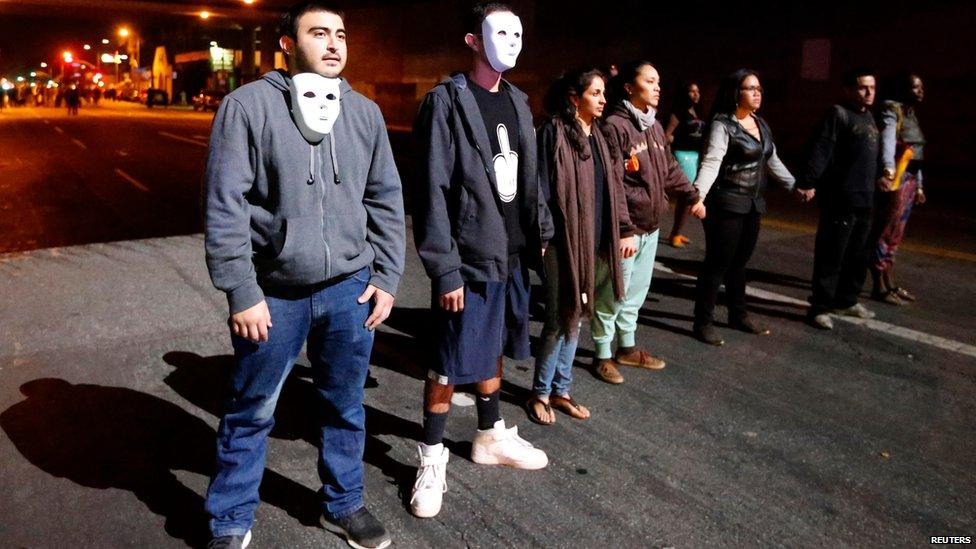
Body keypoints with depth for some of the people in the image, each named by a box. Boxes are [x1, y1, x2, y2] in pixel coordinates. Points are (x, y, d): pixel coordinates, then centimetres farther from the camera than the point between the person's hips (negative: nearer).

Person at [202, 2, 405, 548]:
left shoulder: (365, 112, 6)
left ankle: (345, 505, 37)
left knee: (345, 407, 16)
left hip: (350, 289, 4)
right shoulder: (249, 105, -7)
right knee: (251, 415, 11)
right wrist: (243, 294, -11)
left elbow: (386, 200, 10)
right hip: (274, 293, -3)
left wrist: (387, 277, 5)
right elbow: (225, 207, -8)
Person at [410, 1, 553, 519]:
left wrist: (540, 232, 11)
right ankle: (432, 460, 19)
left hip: (512, 256, 7)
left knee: (493, 351, 20)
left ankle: (491, 437, 37)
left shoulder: (517, 101, 12)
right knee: (450, 365, 2)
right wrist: (444, 270, -18)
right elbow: (432, 192, -15)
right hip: (468, 260, -7)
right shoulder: (446, 101, -10)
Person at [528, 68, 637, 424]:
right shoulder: (554, 132, -10)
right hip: (562, 241, -7)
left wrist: (625, 229, 13)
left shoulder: (599, 134, 11)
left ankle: (561, 390, 26)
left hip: (591, 241, 7)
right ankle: (540, 393, 17)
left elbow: (615, 185, 15)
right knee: (559, 319, -2)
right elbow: (542, 187, -13)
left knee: (574, 316, 13)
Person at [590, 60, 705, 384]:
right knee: (613, 295, 3)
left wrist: (692, 196, 18)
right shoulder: (615, 126, -15)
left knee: (637, 292, 19)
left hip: (650, 226, 9)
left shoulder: (655, 126, 12)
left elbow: (670, 169, 22)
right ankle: (603, 355, 18)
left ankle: (627, 348, 34)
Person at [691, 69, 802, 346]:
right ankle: (703, 322, 7)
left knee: (740, 262, 16)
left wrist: (795, 185, 28)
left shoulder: (761, 124, 12)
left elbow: (773, 161, 23)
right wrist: (698, 194, -40)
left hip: (752, 205, 7)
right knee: (717, 263, -3)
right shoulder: (722, 125, -13)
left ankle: (738, 315, 29)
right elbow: (711, 163, -25)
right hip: (726, 204, -7)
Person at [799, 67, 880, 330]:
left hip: (864, 200, 9)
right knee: (831, 256, -4)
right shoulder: (838, 114, -8)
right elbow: (820, 150, -18)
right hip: (840, 200, -9)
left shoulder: (869, 117, 18)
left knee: (858, 256, 16)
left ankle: (846, 300, 30)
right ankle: (820, 307, 4)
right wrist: (808, 182, -27)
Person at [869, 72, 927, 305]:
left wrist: (918, 185, 22)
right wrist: (888, 170, -44)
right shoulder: (892, 110, -9)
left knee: (894, 235, 13)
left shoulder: (911, 114, 19)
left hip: (909, 179, 9)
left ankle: (890, 284, 21)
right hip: (895, 178, -9)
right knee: (884, 233, -5)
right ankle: (880, 288, -1)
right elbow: (887, 141, -28)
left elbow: (914, 153, 22)